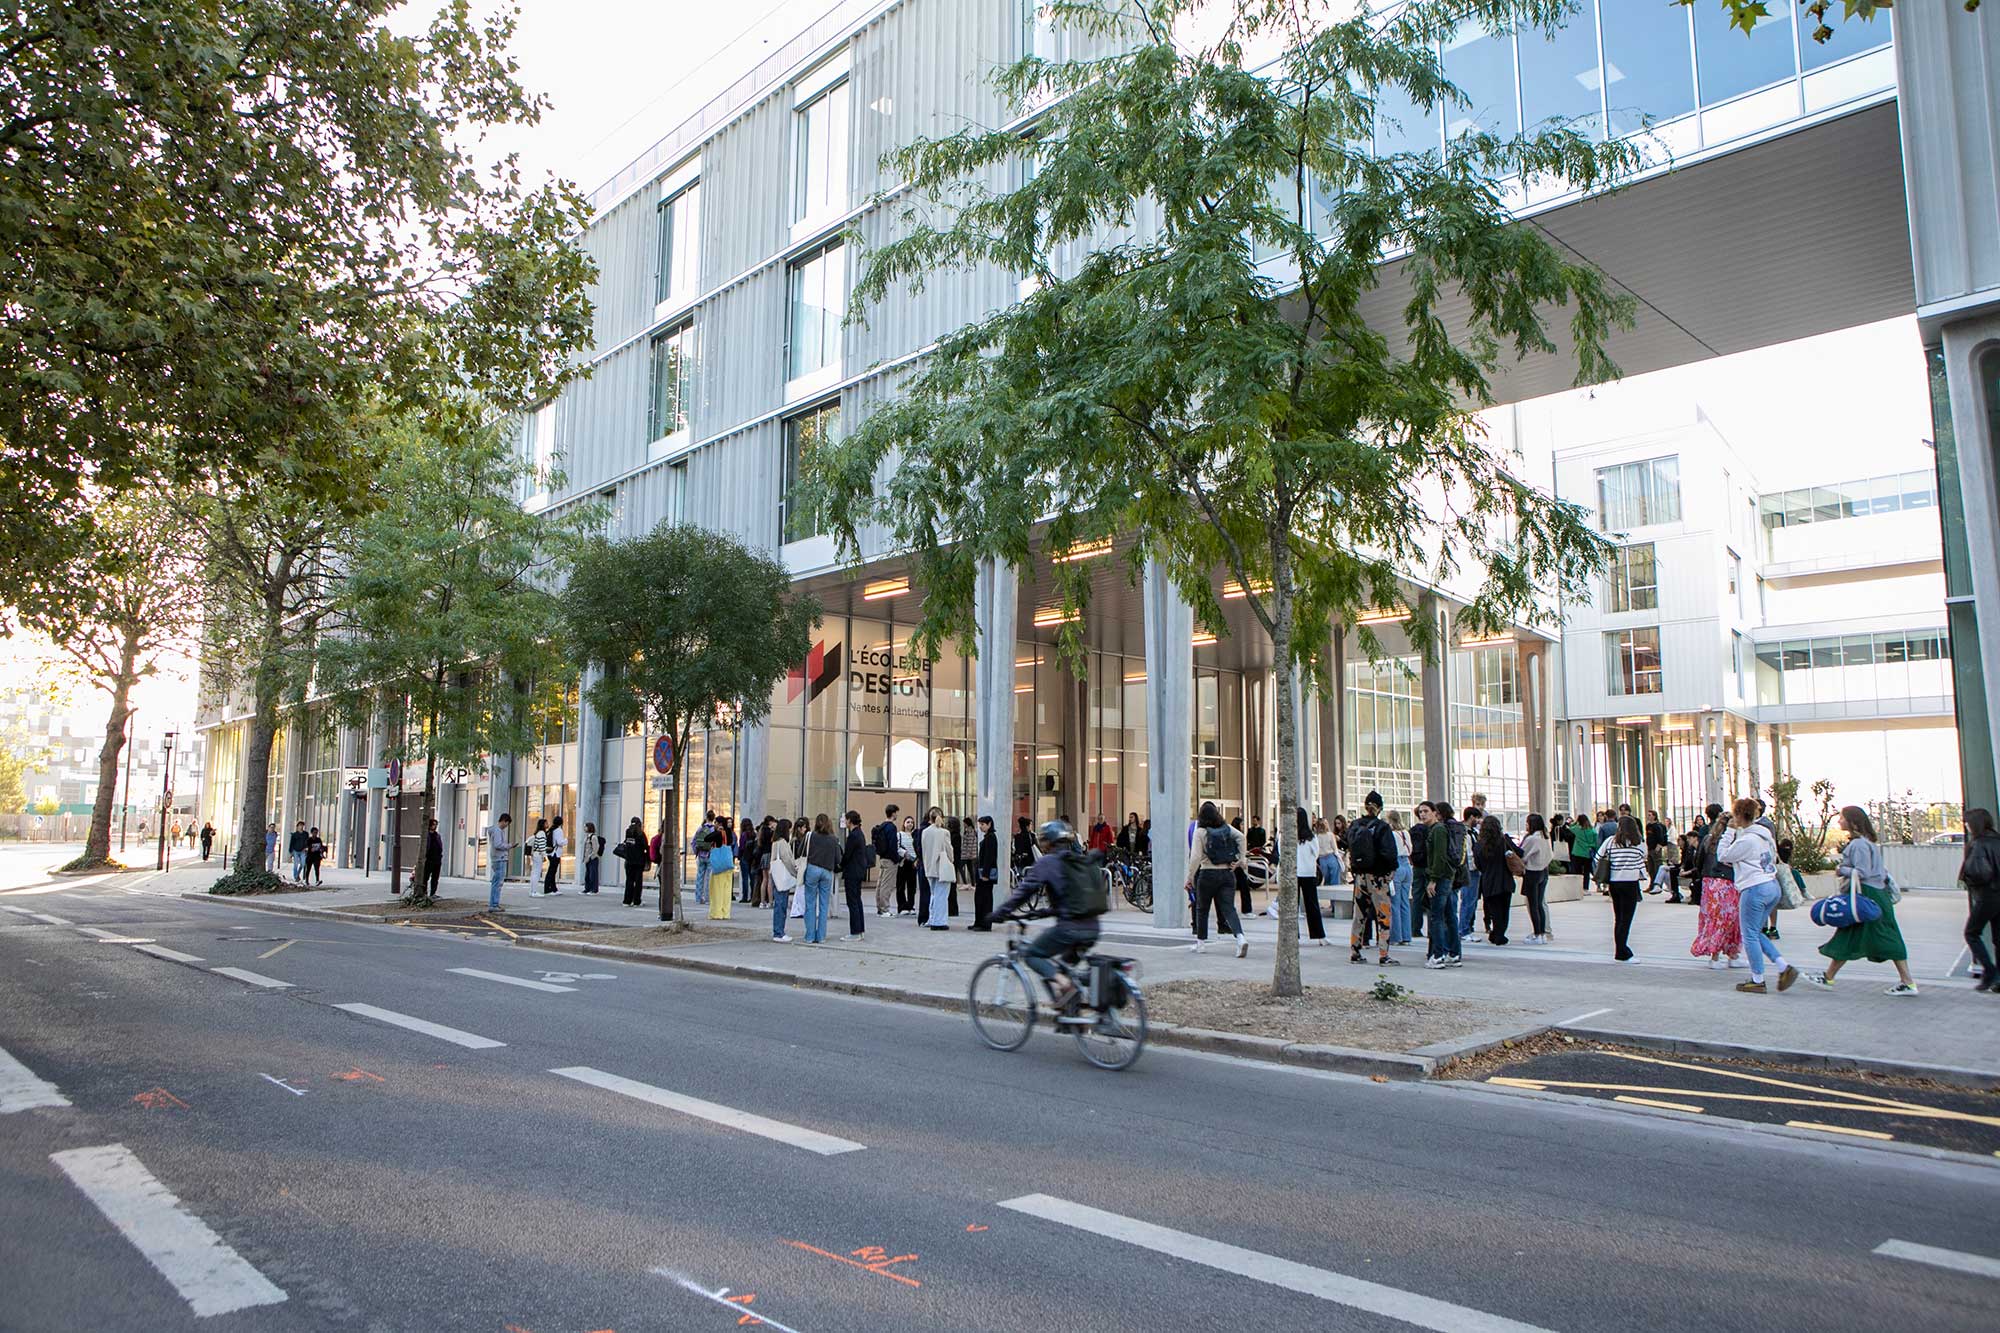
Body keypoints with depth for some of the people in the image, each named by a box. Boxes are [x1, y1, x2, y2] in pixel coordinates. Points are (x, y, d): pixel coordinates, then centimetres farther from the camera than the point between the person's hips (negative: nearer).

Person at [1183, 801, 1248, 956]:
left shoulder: (1200, 831, -7)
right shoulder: (1226, 828, 6)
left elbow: (1195, 857, -12)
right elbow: (1241, 837, -8)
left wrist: (1190, 878, -7)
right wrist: (1240, 859, -3)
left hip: (1208, 874, -3)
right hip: (1228, 873, 3)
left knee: (1202, 909, 13)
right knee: (1229, 908, -1)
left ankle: (1201, 942, 22)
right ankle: (1240, 937, -22)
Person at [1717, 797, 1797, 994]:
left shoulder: (1746, 840, -18)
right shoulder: (1765, 834, 10)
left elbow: (1722, 856, -9)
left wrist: (1729, 831, -7)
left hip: (1754, 889, -9)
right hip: (1772, 886, 9)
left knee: (1750, 935, 3)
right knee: (1756, 933, 18)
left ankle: (1757, 980, 9)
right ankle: (1784, 968, 8)